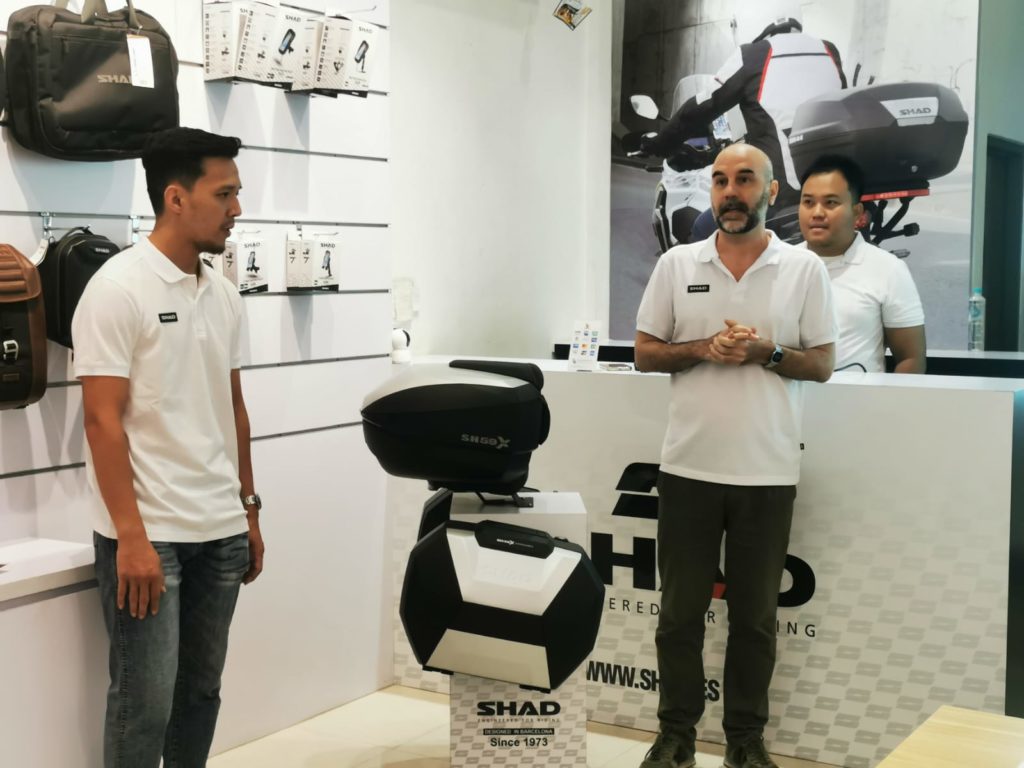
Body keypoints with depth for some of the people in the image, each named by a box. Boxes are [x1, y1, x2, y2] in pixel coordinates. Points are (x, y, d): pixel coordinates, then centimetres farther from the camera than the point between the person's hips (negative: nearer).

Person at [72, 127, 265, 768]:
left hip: (221, 531, 7)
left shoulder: (224, 295, 9)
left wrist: (248, 509, 15)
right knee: (146, 701, 0)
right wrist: (132, 537, -18)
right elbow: (103, 420, -15)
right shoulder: (119, 289, -11)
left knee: (202, 688, 14)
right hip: (148, 533, -6)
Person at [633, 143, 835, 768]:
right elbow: (645, 353, 5)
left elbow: (823, 364, 2)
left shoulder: (805, 269, 1)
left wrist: (765, 352, -16)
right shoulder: (677, 264, 4)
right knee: (681, 610, 9)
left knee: (755, 615, 10)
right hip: (688, 467, 1)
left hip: (768, 473, -1)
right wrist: (703, 349, -12)